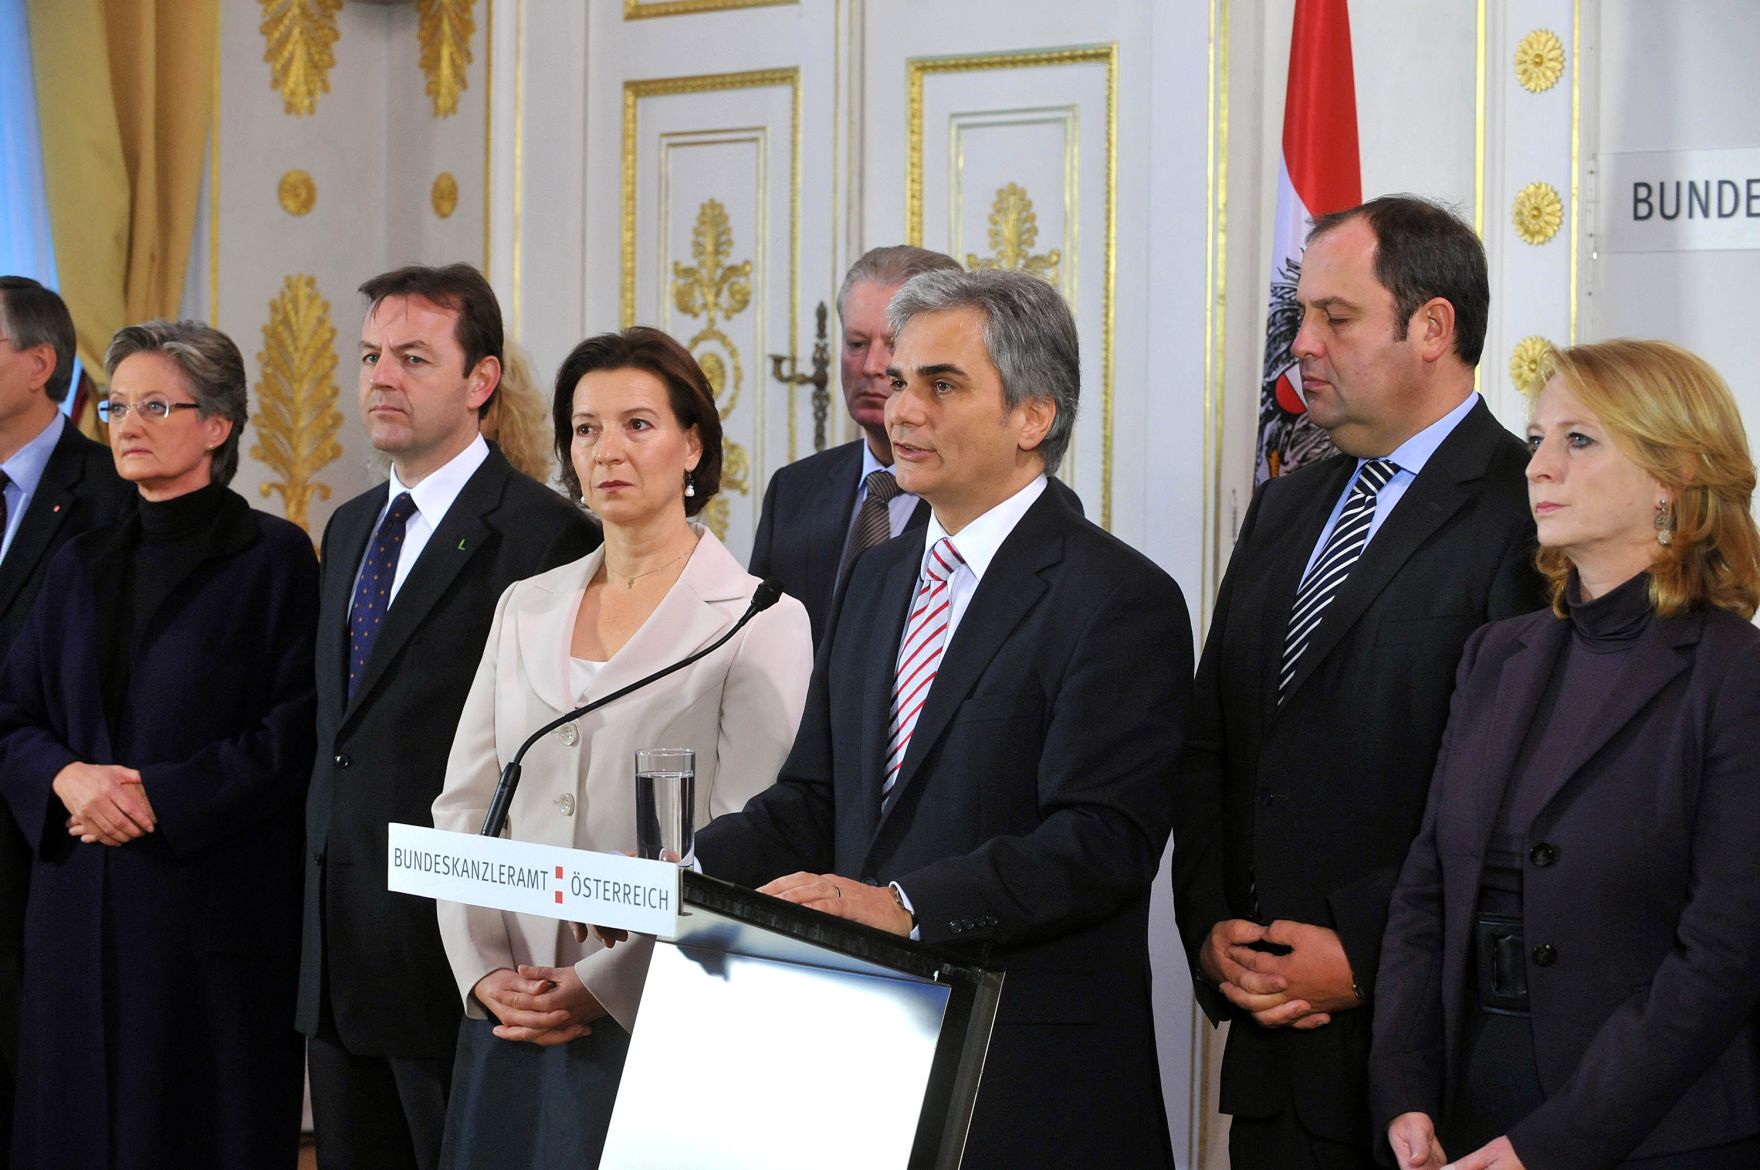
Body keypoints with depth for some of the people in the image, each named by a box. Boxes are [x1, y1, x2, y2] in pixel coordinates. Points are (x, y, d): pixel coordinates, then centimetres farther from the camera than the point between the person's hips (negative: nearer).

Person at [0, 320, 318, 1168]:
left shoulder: (273, 558, -3)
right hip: (82, 912, 5)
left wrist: (157, 796, -15)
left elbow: (296, 736, -9)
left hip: (217, 904, -5)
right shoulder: (82, 565, 15)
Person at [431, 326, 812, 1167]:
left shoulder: (760, 622, -4)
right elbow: (462, 808, 11)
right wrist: (484, 973, -3)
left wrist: (602, 984, -15)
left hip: (653, 1029, -4)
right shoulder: (526, 608, 13)